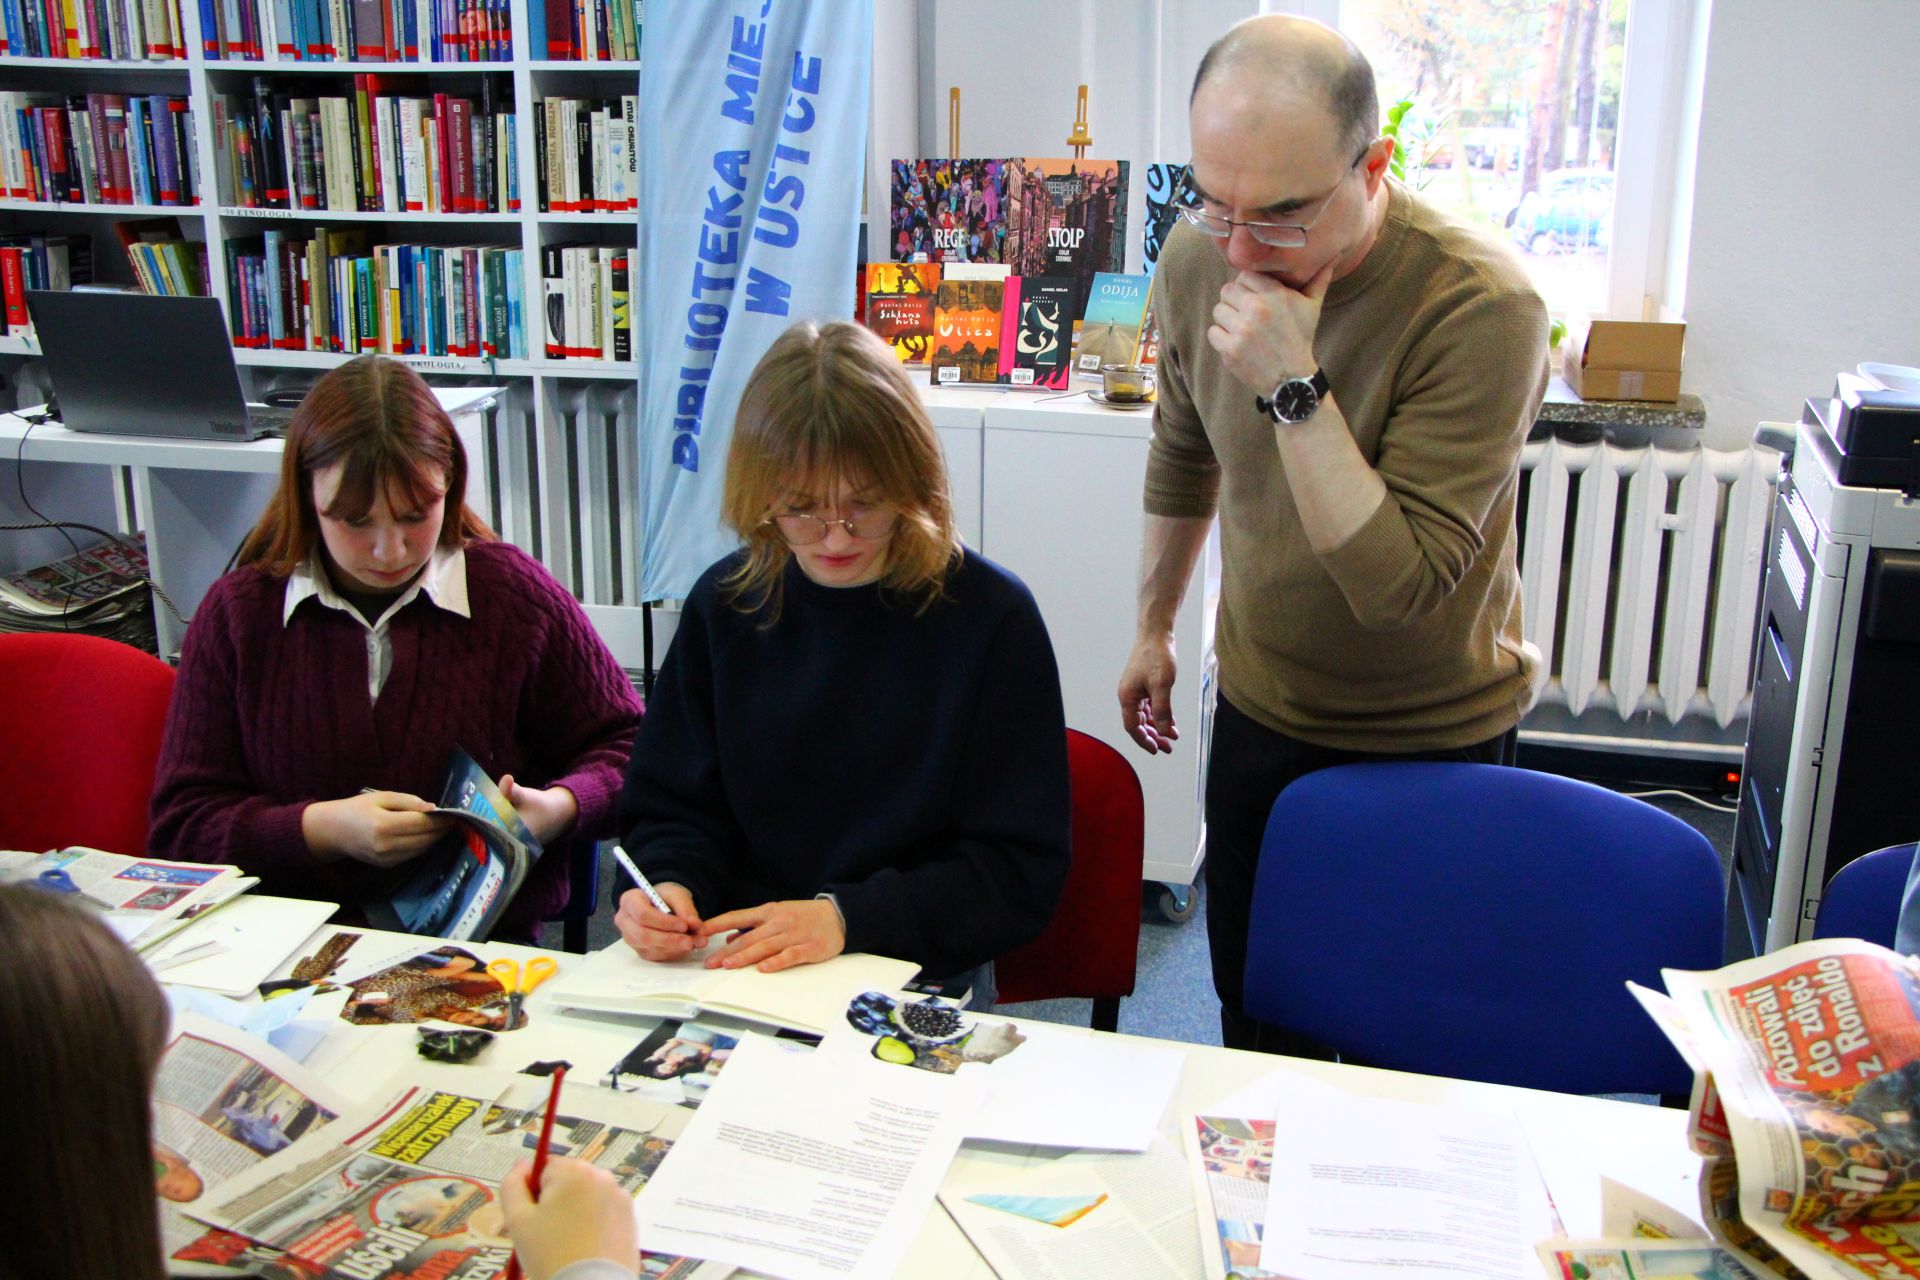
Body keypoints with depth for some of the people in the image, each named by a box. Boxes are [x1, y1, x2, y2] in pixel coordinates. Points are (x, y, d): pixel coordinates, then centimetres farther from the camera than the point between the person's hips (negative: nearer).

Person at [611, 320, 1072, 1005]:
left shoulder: (990, 615, -6)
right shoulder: (726, 603, 5)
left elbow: (1021, 871, -5)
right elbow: (672, 810, 13)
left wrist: (848, 917, -17)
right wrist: (668, 885, -10)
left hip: (923, 975, -1)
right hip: (735, 970, 2)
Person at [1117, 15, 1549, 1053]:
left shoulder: (1479, 307, -28)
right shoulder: (1199, 257, -10)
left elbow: (1398, 583, -30)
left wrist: (1295, 388, -36)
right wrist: (1153, 627, 18)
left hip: (1431, 737, -4)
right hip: (1260, 708, 5)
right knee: (1251, 1026, 20)